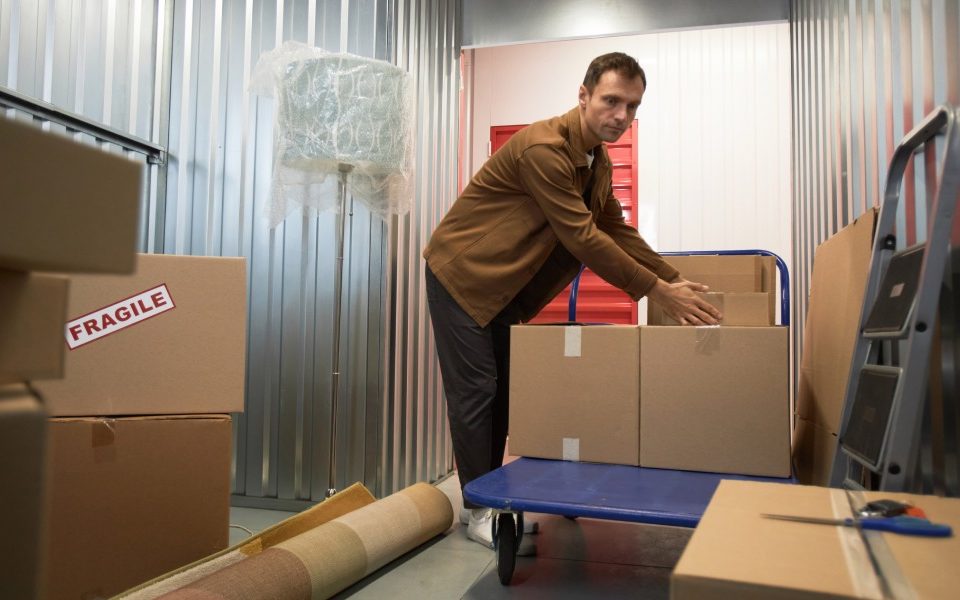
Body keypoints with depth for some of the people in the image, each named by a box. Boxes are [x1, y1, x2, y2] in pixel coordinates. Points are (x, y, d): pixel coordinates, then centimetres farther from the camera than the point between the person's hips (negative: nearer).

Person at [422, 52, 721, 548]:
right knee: (475, 390, -4)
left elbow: (617, 229, 10)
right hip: (462, 274, -9)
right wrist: (656, 291, -23)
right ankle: (477, 511, 9)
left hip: (505, 285, 9)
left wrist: (675, 281, 1)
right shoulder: (543, 147, -25)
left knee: (504, 390, 10)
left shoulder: (598, 162, 6)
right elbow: (581, 237, -28)